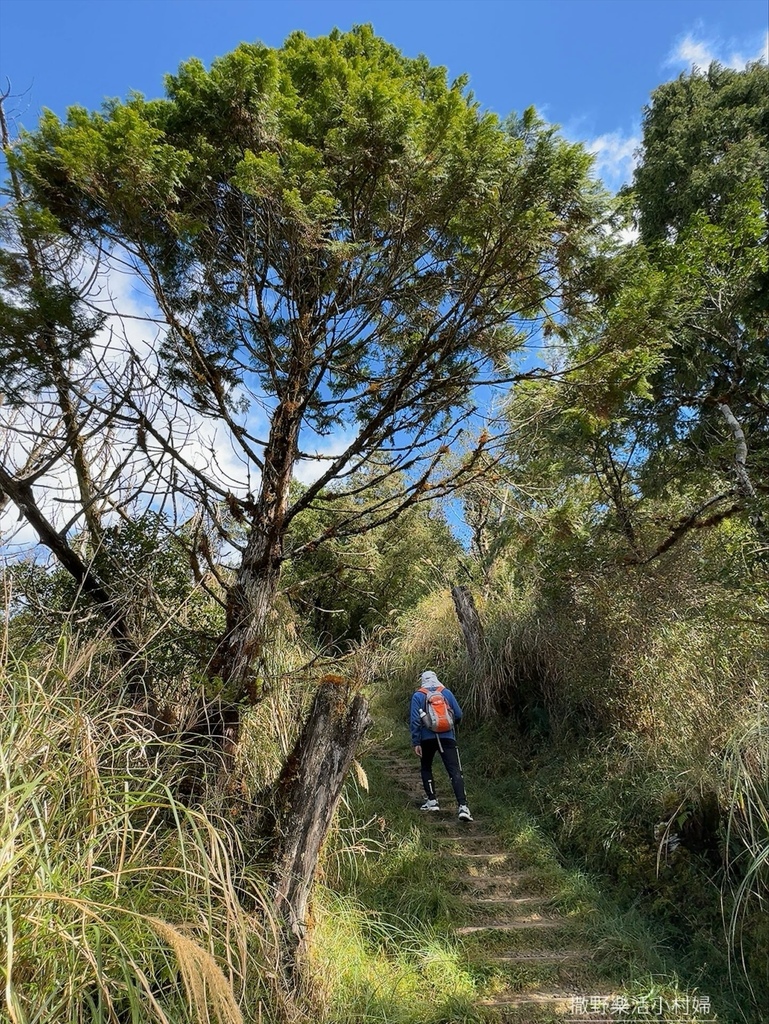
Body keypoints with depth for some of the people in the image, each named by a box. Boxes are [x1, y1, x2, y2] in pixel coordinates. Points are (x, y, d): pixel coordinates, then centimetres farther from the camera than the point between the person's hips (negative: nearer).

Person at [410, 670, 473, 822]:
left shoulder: (418, 696, 0)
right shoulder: (447, 692, 4)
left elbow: (415, 720, -6)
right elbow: (458, 714, 4)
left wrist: (416, 743, -4)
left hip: (427, 739, 0)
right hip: (447, 737, 0)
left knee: (426, 768, 23)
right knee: (455, 772, -4)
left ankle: (432, 800, 19)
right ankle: (463, 806, -17)